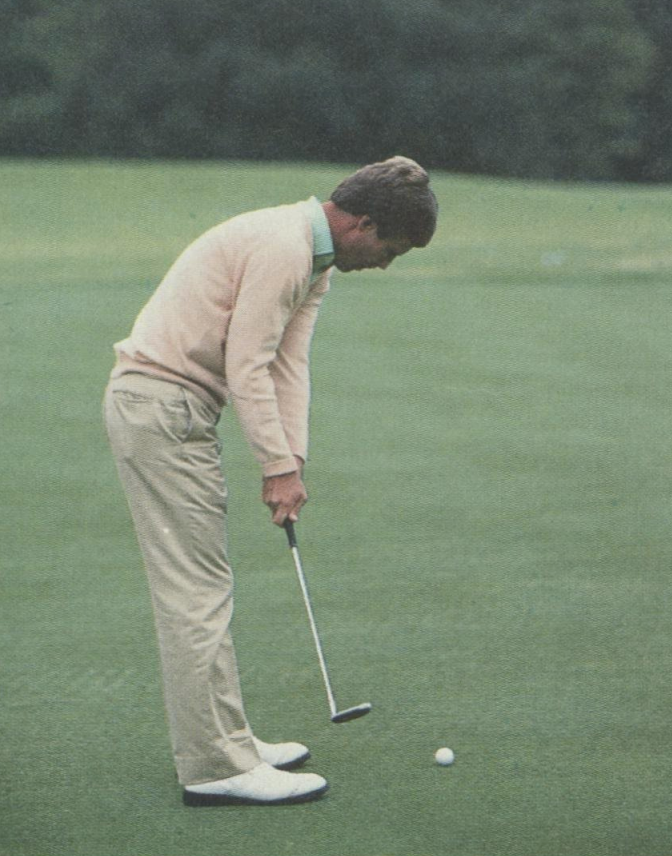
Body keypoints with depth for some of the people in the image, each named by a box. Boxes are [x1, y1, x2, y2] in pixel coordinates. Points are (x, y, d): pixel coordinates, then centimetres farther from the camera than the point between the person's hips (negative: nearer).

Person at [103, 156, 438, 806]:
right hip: (159, 404, -11)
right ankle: (215, 765, -6)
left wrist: (292, 461, 3)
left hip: (175, 409, 11)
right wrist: (280, 466, -15)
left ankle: (223, 742, 21)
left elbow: (289, 363, 12)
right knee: (196, 588, -9)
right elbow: (247, 368, -21)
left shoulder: (316, 259, 13)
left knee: (199, 585, 14)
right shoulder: (281, 246, -20)